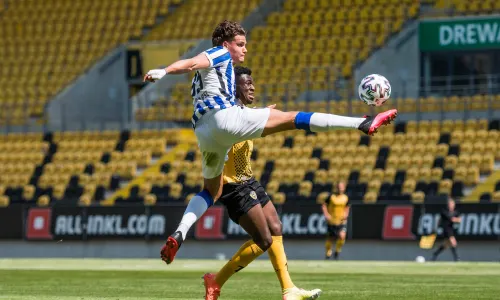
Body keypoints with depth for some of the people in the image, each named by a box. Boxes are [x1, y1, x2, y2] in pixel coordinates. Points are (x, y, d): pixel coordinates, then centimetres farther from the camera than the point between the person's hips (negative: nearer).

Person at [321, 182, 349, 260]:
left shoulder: (346, 198, 1)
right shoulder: (331, 197, -6)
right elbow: (324, 206, 1)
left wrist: (346, 214, 0)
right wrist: (326, 214, -13)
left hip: (342, 221, 0)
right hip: (332, 221, 0)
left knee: (342, 236, -22)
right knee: (330, 239, 8)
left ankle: (337, 252, 2)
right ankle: (328, 254, 33)